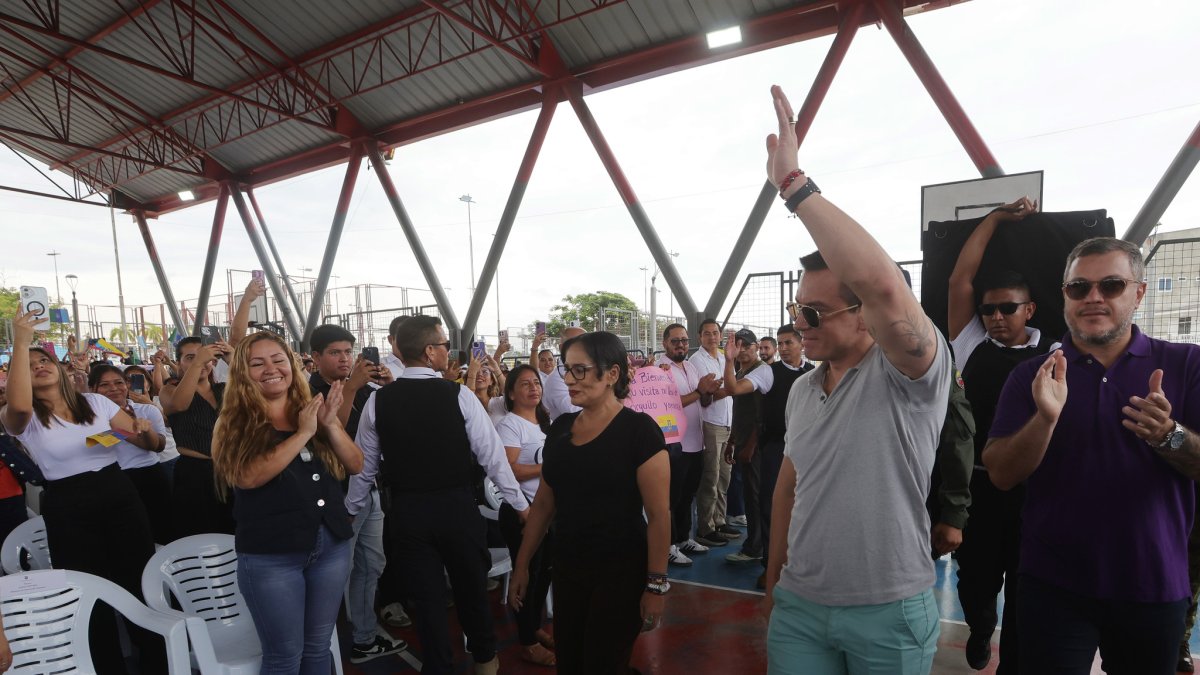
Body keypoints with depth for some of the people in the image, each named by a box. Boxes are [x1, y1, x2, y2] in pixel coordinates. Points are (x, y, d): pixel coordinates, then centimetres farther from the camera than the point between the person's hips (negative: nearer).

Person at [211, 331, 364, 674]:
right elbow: (248, 477, -21)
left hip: (332, 545, 4)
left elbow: (356, 465, -1)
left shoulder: (315, 410, 6)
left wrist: (330, 424, -16)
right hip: (269, 555, -4)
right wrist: (303, 434, -24)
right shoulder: (235, 424, -4)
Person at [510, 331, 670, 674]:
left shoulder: (638, 429, -15)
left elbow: (659, 515, -15)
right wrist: (521, 564, 11)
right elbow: (544, 503, 9)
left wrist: (656, 585, -14)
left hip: (620, 573, -5)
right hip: (566, 569, 6)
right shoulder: (560, 427, 2)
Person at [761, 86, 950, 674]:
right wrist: (774, 578, 16)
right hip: (798, 605, 5)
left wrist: (794, 184, -36)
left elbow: (882, 282, -38)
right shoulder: (802, 389, 4)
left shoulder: (911, 374, -18)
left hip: (889, 612, -5)